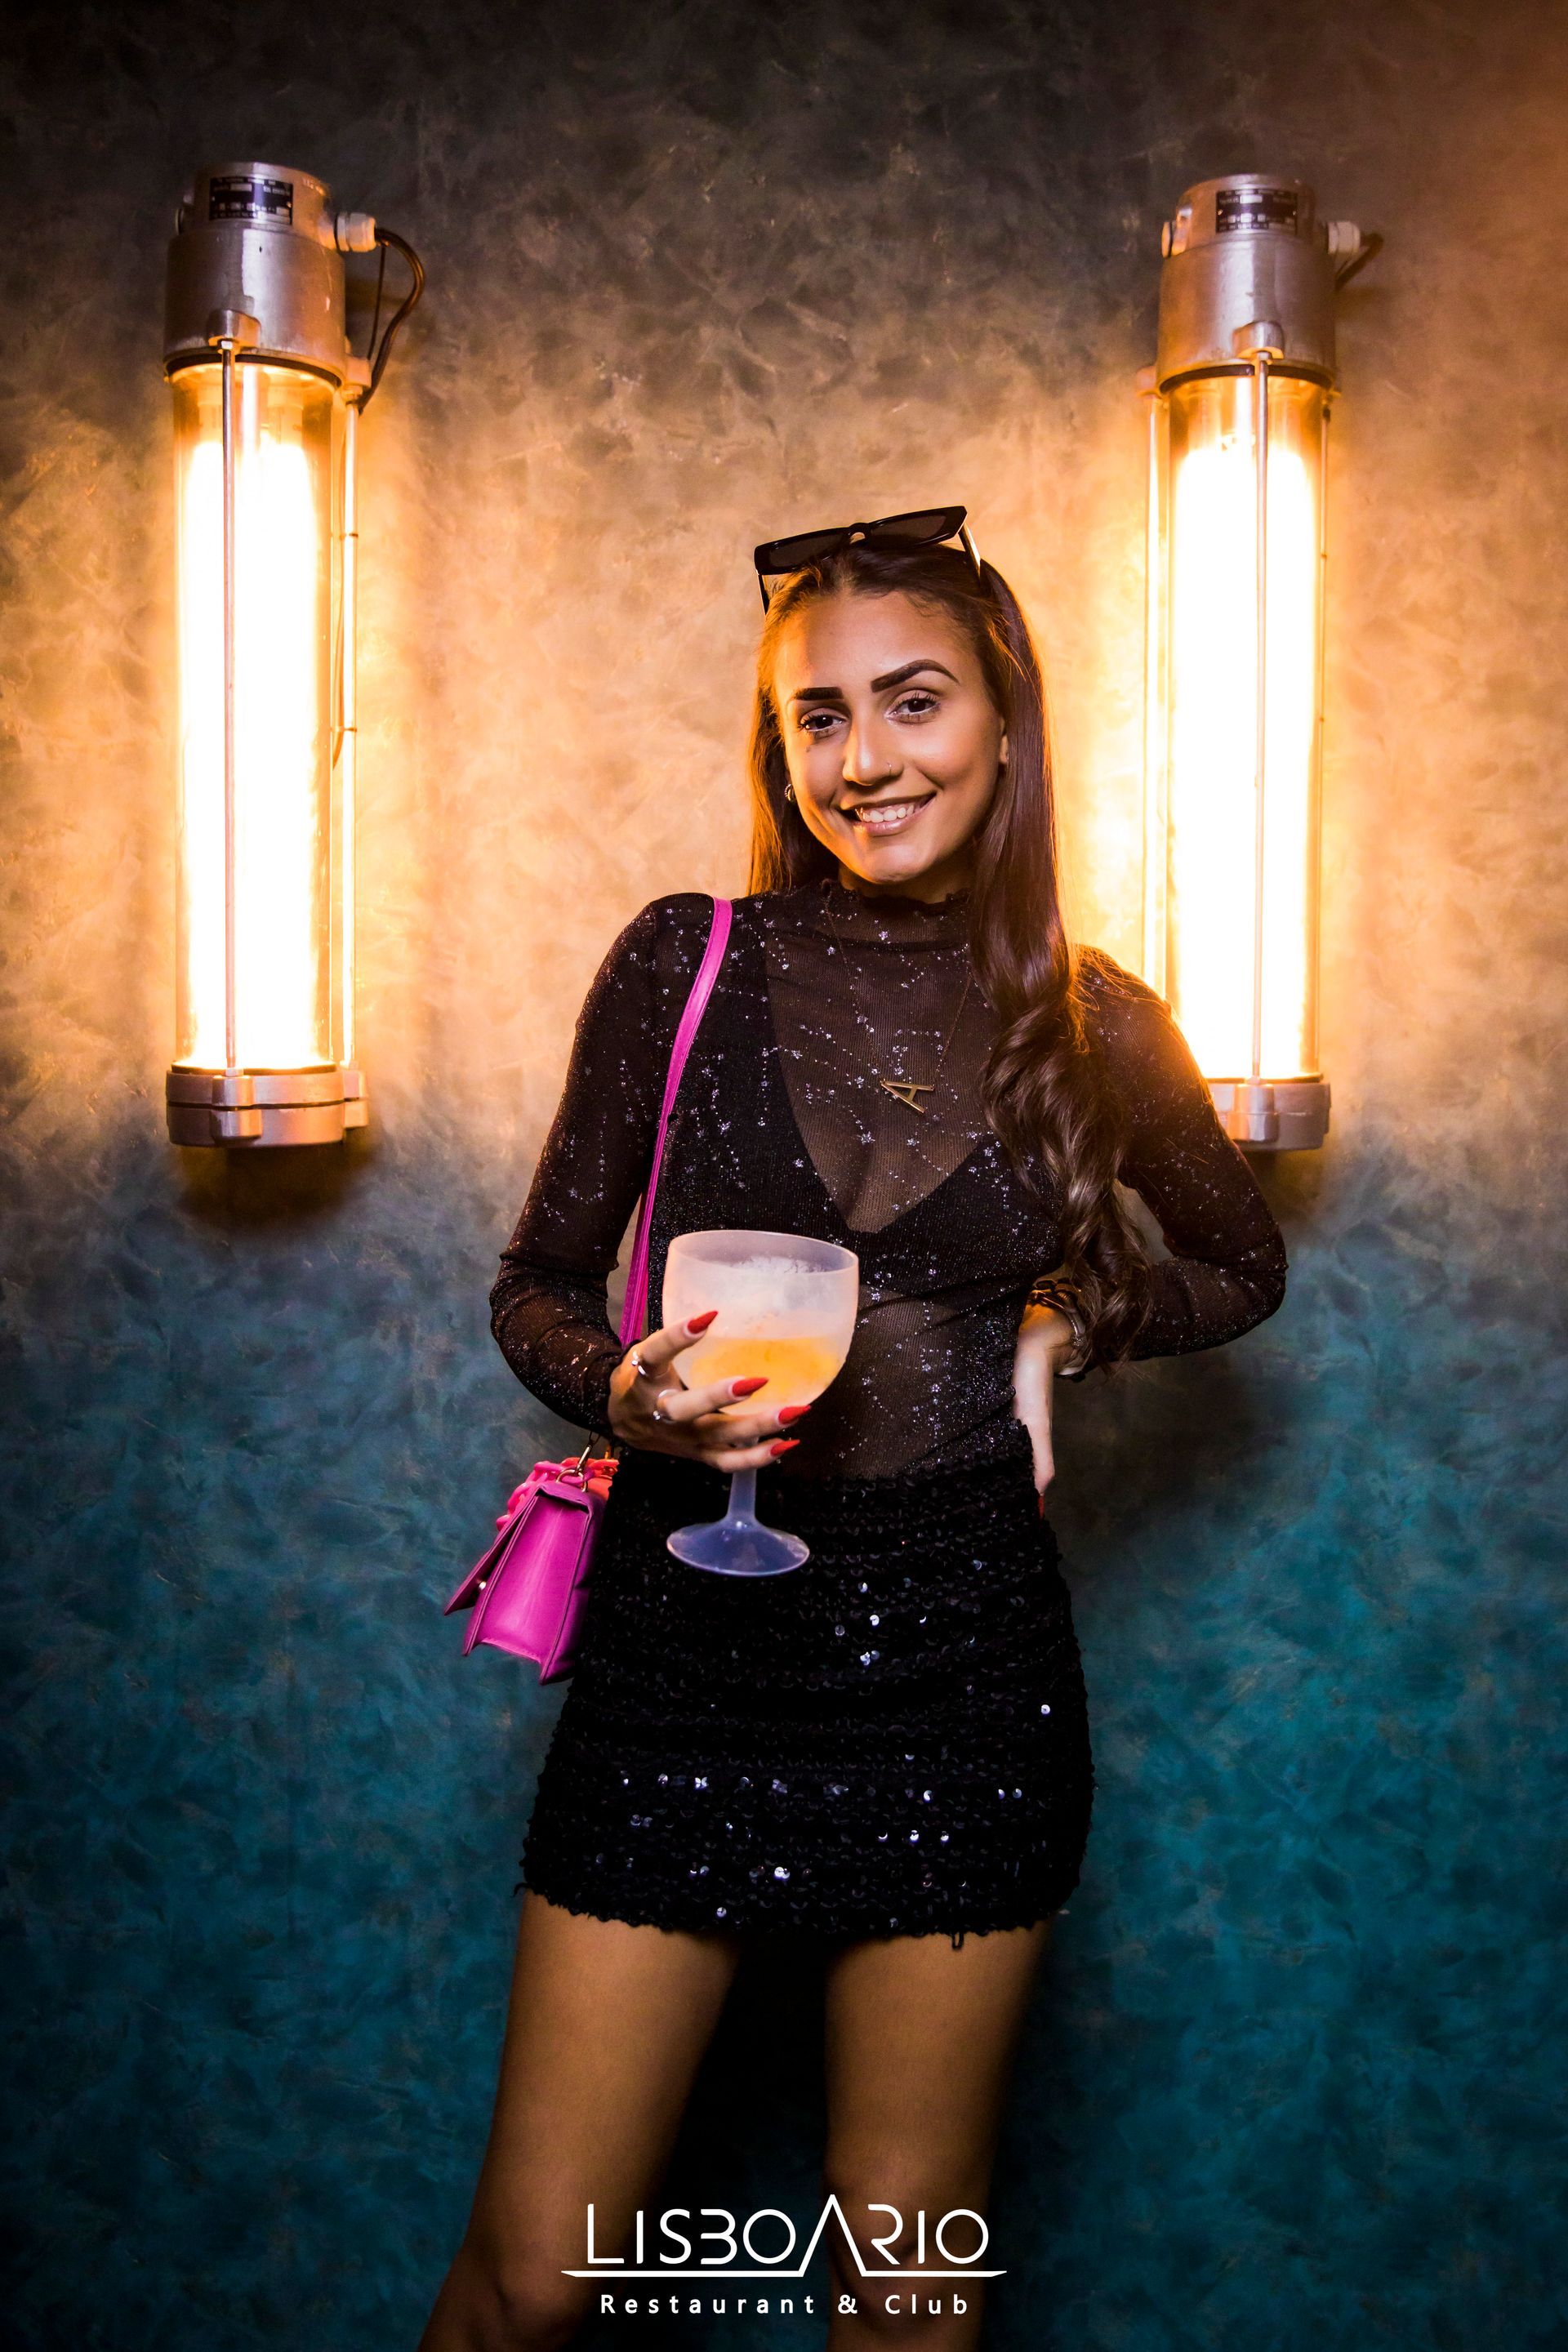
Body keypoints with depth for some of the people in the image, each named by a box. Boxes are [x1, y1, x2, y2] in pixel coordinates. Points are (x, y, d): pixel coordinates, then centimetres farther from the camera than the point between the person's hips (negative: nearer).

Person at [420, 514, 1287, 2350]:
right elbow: (538, 1279, 5)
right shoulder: (686, 960, -2)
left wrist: (1073, 1324, 1)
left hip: (962, 1653, 1)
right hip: (682, 1628, 0)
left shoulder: (1093, 1021, 1)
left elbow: (1244, 1266, 18)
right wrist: (625, 1394, -16)